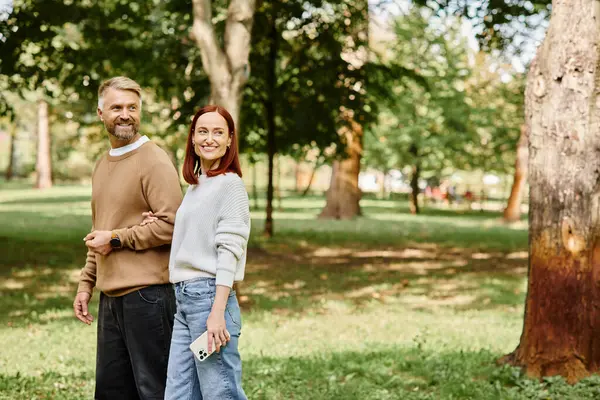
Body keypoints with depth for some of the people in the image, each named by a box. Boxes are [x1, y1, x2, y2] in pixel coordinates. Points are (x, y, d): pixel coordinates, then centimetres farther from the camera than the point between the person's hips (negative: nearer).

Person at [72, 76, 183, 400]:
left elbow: (171, 224, -19)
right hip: (110, 297, 8)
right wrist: (86, 284, 19)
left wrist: (117, 238, -12)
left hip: (147, 294, -8)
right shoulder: (102, 165, 18)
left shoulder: (154, 162, -9)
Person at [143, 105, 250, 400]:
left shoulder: (231, 184, -6)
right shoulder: (194, 186, 18)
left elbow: (229, 250, -14)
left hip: (210, 295, -8)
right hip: (184, 297, 8)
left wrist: (217, 312, -20)